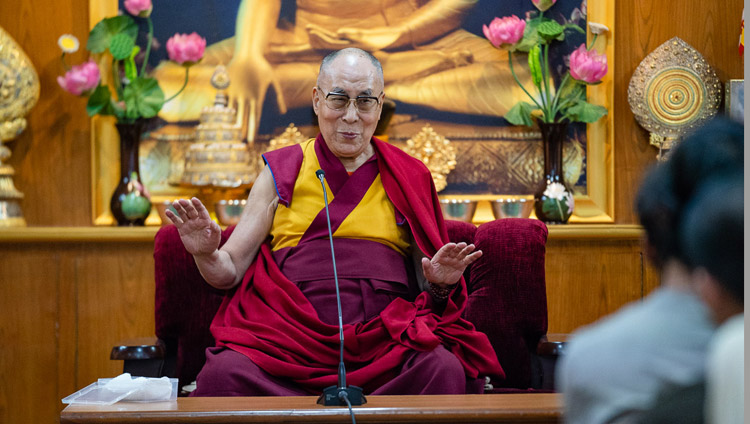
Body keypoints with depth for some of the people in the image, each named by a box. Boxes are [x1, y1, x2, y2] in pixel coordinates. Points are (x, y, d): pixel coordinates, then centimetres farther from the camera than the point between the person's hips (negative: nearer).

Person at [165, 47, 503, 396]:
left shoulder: (407, 179, 17)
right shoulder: (282, 172, 16)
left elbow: (429, 296, 17)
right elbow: (230, 271, 14)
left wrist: (440, 284, -7)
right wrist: (206, 254, -8)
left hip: (384, 333, 1)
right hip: (290, 334, 0)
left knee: (445, 370, -32)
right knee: (222, 373, -31)